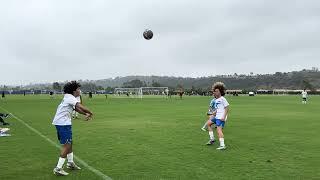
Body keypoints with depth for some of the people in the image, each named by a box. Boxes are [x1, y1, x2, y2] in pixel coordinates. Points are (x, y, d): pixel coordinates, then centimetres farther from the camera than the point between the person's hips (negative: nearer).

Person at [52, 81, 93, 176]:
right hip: (63, 123, -11)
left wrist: (86, 114, 9)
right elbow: (81, 107, -30)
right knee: (66, 145, -8)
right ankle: (58, 168, -5)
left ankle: (70, 163, 32)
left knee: (69, 143, 19)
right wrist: (90, 113, -17)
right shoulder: (70, 98, -16)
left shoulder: (69, 97, 15)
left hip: (61, 122, 11)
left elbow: (77, 108, 21)